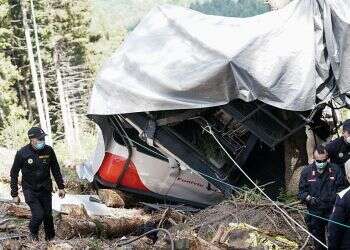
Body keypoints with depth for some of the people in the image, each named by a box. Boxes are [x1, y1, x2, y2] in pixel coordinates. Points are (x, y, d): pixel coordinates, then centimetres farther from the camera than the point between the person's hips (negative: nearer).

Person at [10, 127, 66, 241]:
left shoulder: (48, 151, -7)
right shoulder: (22, 153, -15)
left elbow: (55, 170, 7)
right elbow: (14, 174, -5)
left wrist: (61, 187, 9)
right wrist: (14, 194, -5)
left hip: (45, 189, 3)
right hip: (30, 190, -3)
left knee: (48, 214, 8)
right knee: (38, 215, -13)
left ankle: (50, 237, 30)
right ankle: (33, 233, 17)